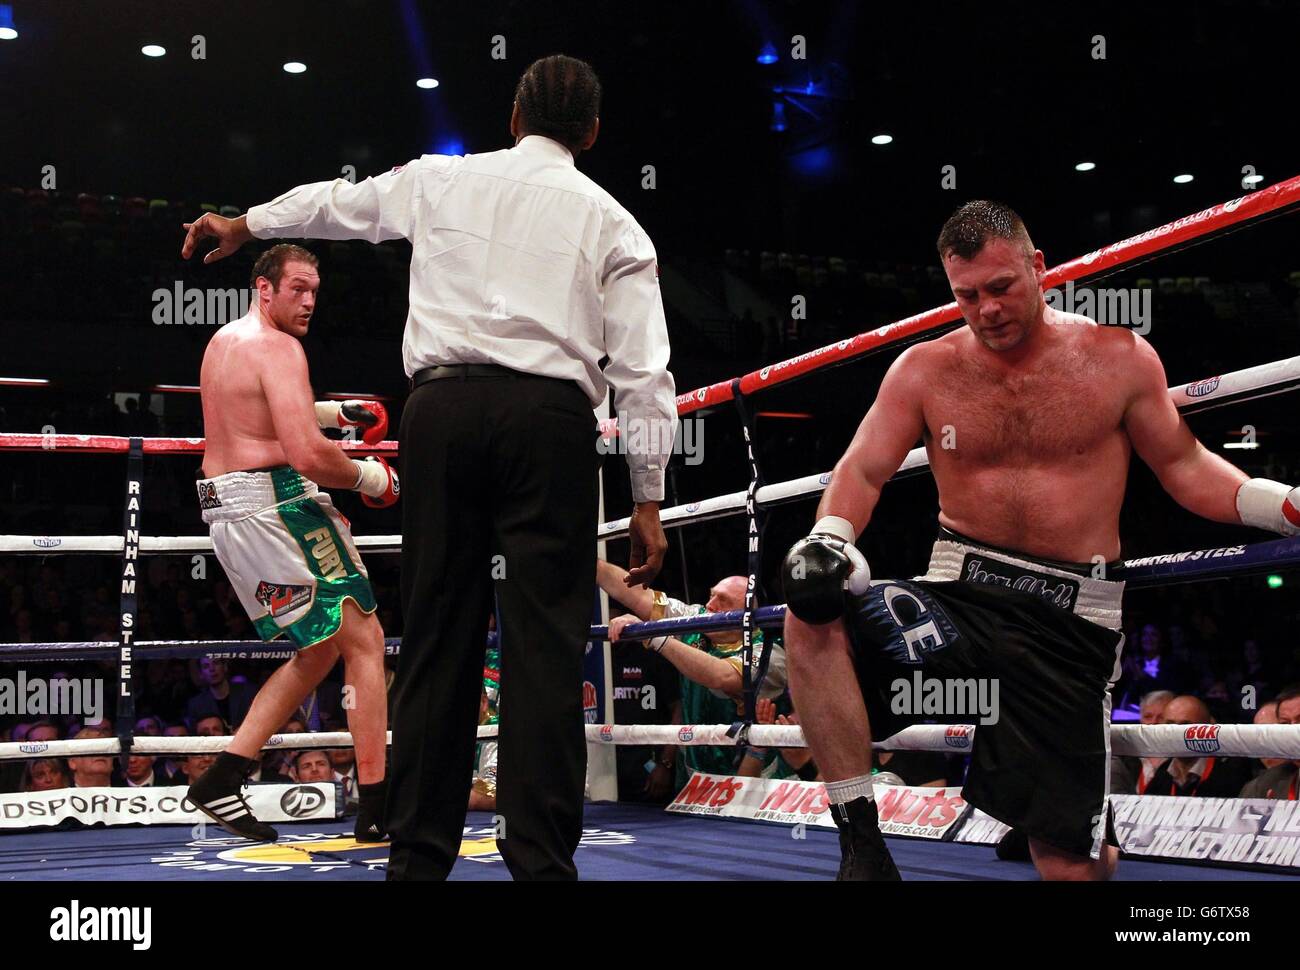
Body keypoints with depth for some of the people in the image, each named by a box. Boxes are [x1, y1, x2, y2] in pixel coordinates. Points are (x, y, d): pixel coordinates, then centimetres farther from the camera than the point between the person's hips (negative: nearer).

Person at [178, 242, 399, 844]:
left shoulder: (223, 341, 19)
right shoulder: (278, 348, -13)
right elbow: (308, 456, -23)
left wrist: (333, 412, 25)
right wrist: (371, 478, -7)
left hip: (224, 507, 10)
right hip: (277, 503, -10)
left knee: (321, 649, 17)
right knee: (365, 640, -4)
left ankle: (222, 779, 14)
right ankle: (376, 808, -5)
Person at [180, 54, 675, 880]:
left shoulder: (440, 179, 17)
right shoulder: (611, 221, 12)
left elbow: (339, 201, 34)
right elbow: (643, 370, 4)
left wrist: (246, 226, 53)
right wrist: (648, 501, 7)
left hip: (443, 408, 2)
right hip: (550, 416, -2)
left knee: (438, 632, 7)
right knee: (545, 642, -2)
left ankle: (419, 854, 10)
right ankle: (542, 860, -6)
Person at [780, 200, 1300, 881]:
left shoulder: (1119, 358, 4)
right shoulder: (924, 370, 5)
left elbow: (1186, 468, 10)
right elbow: (863, 470, 2)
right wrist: (828, 538, -19)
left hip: (1070, 622, -1)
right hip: (957, 601, 1)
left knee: (1072, 859, -6)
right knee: (812, 622, -29)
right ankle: (859, 839, -19)